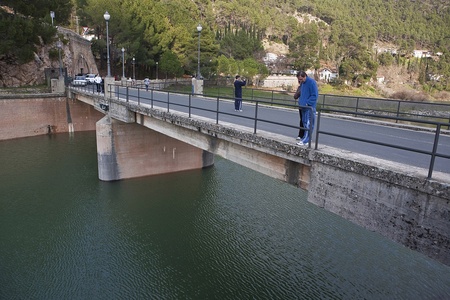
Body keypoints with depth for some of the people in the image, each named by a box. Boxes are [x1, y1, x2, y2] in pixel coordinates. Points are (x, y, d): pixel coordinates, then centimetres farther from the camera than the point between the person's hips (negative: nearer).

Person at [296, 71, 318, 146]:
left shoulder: (312, 82, -12)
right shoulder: (302, 83, 13)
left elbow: (315, 95, -14)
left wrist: (307, 103, -17)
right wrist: (300, 101, 10)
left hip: (310, 107, -9)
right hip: (303, 106, 9)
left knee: (308, 124, -8)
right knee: (304, 122, 11)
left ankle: (305, 140, -7)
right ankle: (307, 138, 19)